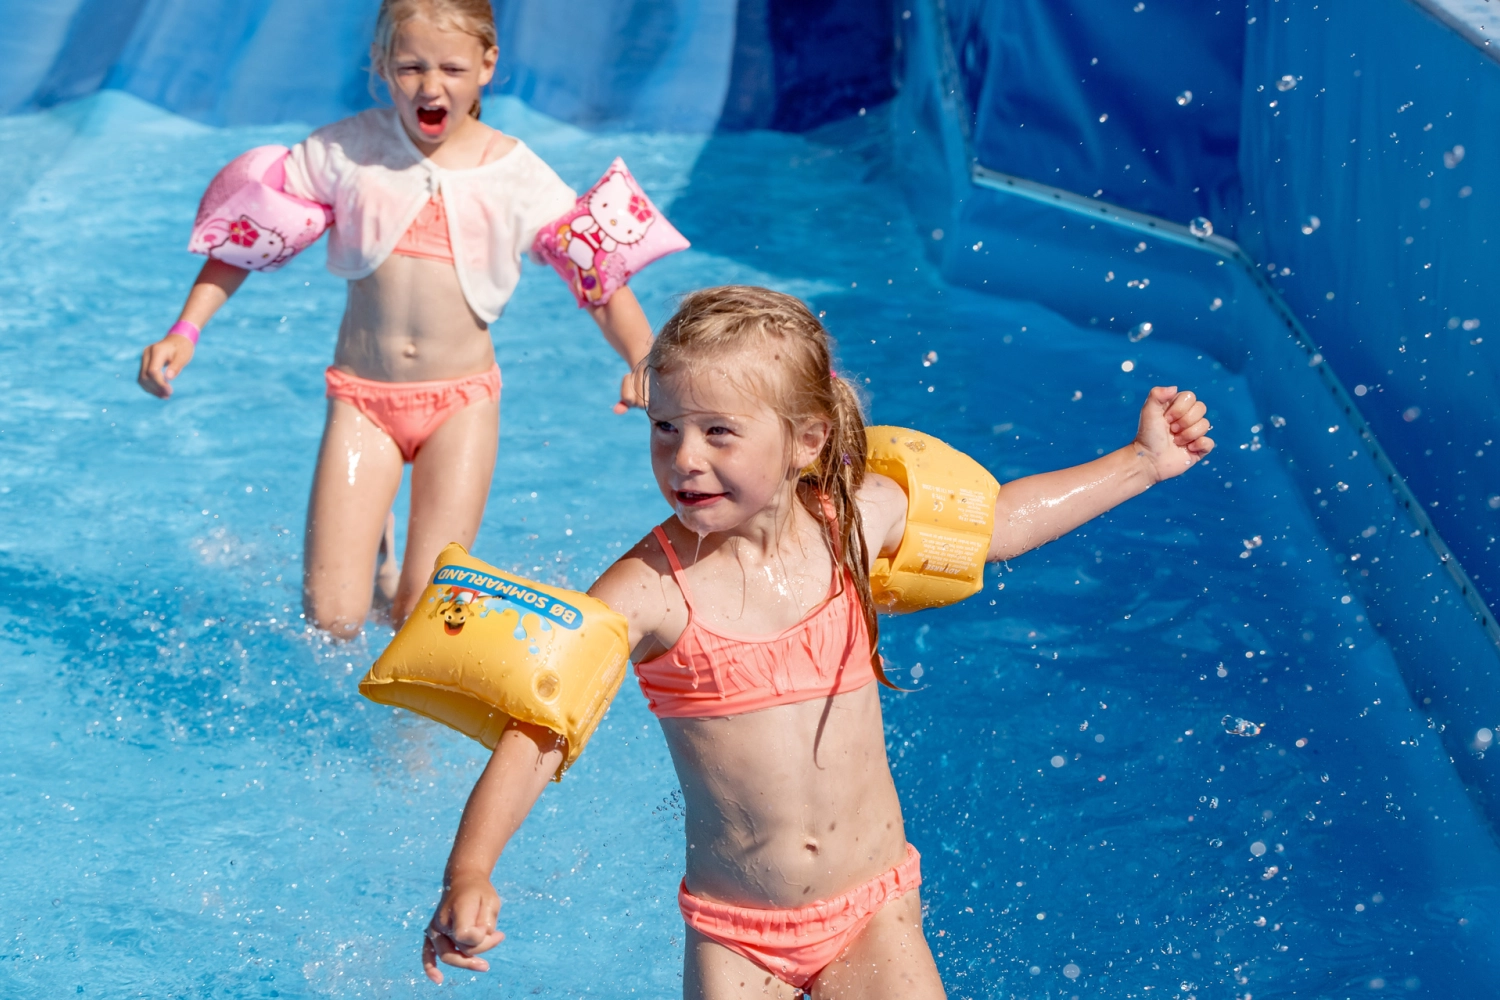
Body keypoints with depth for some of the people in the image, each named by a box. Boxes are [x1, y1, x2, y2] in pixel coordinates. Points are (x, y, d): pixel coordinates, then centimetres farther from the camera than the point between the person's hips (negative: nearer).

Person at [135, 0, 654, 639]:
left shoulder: (515, 174, -4)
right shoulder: (345, 151, -4)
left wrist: (642, 361, -20)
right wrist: (184, 331, -4)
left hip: (462, 401, 0)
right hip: (361, 398, 0)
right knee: (330, 622, -5)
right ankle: (369, 550, 31)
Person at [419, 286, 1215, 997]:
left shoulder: (855, 519, -6)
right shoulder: (649, 591, -18)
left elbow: (996, 521, 12)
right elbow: (538, 730, -22)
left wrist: (1142, 462, 17)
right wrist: (469, 874, -36)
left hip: (872, 912, 2)